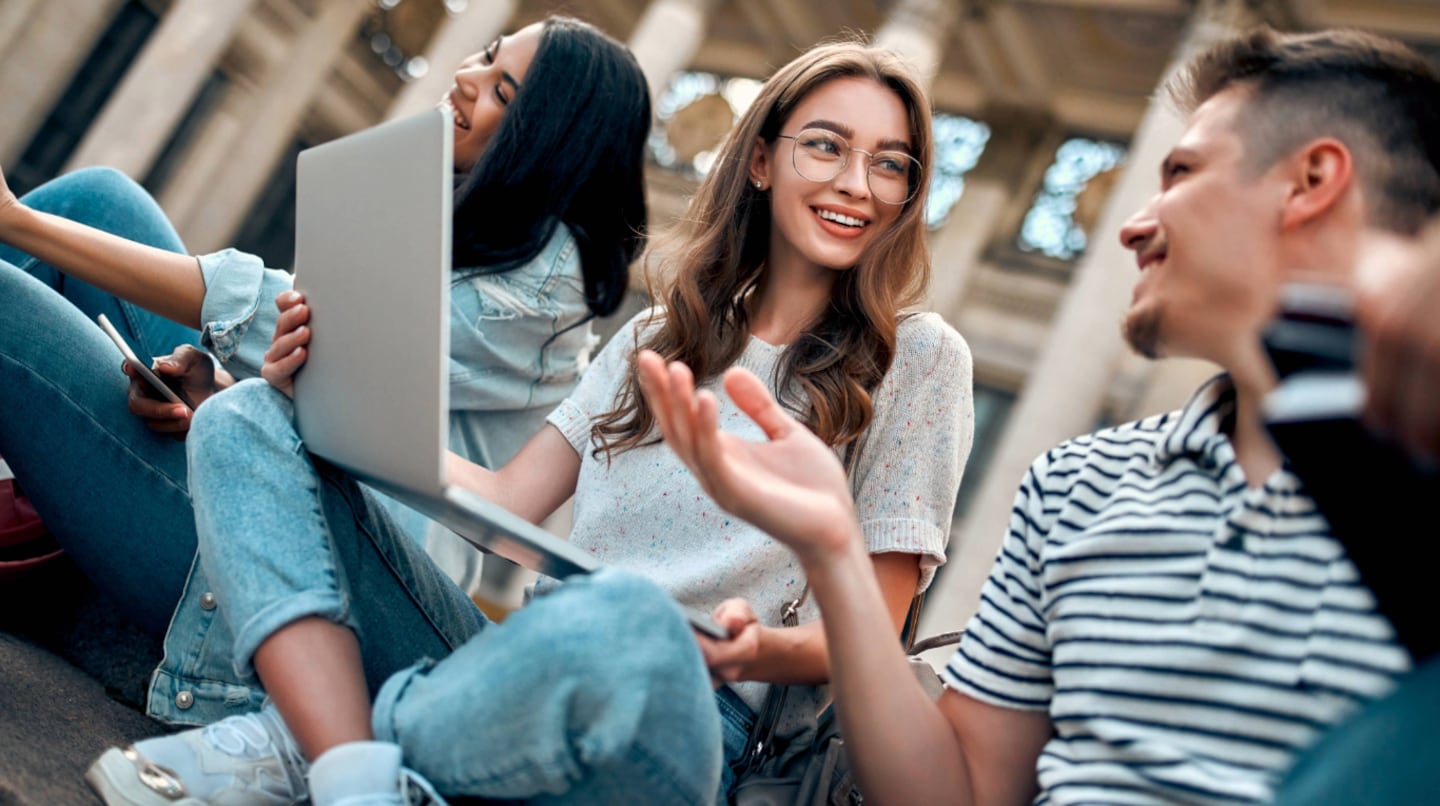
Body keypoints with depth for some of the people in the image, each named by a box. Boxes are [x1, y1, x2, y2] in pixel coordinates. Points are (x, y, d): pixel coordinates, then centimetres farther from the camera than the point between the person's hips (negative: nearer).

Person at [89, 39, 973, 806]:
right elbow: (503, 504, 11)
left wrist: (765, 650, -22)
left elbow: (872, 634, 0)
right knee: (246, 420, -1)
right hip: (521, 661, 5)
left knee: (622, 621, -42)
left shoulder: (917, 359, 4)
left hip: (672, 711, -5)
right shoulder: (656, 340, 18)